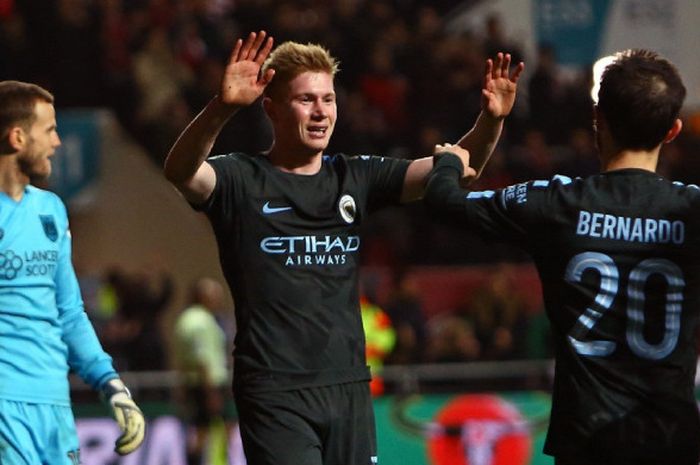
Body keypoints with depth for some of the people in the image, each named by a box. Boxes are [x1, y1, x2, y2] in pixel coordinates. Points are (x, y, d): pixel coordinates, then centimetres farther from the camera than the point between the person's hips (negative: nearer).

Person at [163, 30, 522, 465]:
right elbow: (180, 171, -25)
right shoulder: (242, 180, -5)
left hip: (349, 386, 5)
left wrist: (491, 121, -17)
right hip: (274, 392, -5)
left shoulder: (356, 178, 9)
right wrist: (223, 106, -43)